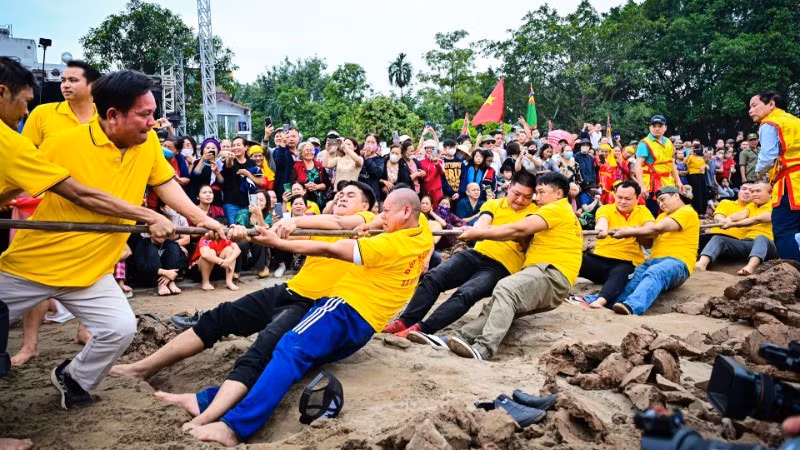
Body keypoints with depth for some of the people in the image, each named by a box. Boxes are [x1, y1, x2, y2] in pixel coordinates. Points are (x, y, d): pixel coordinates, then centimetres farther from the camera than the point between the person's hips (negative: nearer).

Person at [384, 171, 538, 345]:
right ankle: (404, 321, -18)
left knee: (465, 294, -29)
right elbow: (480, 225, -4)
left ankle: (421, 329, -37)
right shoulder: (493, 204, 14)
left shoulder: (534, 211, 5)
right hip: (477, 255, 4)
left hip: (501, 267, -4)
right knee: (432, 278, -17)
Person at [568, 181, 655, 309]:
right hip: (600, 258, 1)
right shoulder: (606, 209, 8)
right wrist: (601, 227, -44)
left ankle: (600, 301, -60)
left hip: (628, 263, -1)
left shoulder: (643, 211, 11)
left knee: (619, 273, -37)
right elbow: (602, 220, -17)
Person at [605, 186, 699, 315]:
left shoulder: (687, 212, 4)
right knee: (632, 277, -25)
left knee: (654, 274, -39)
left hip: (676, 262, -6)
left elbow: (658, 228, -10)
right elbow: (649, 242, 20)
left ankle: (631, 306, -64)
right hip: (653, 261, 7)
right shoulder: (662, 216, 31)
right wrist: (637, 233, -2)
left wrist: (628, 232, -9)